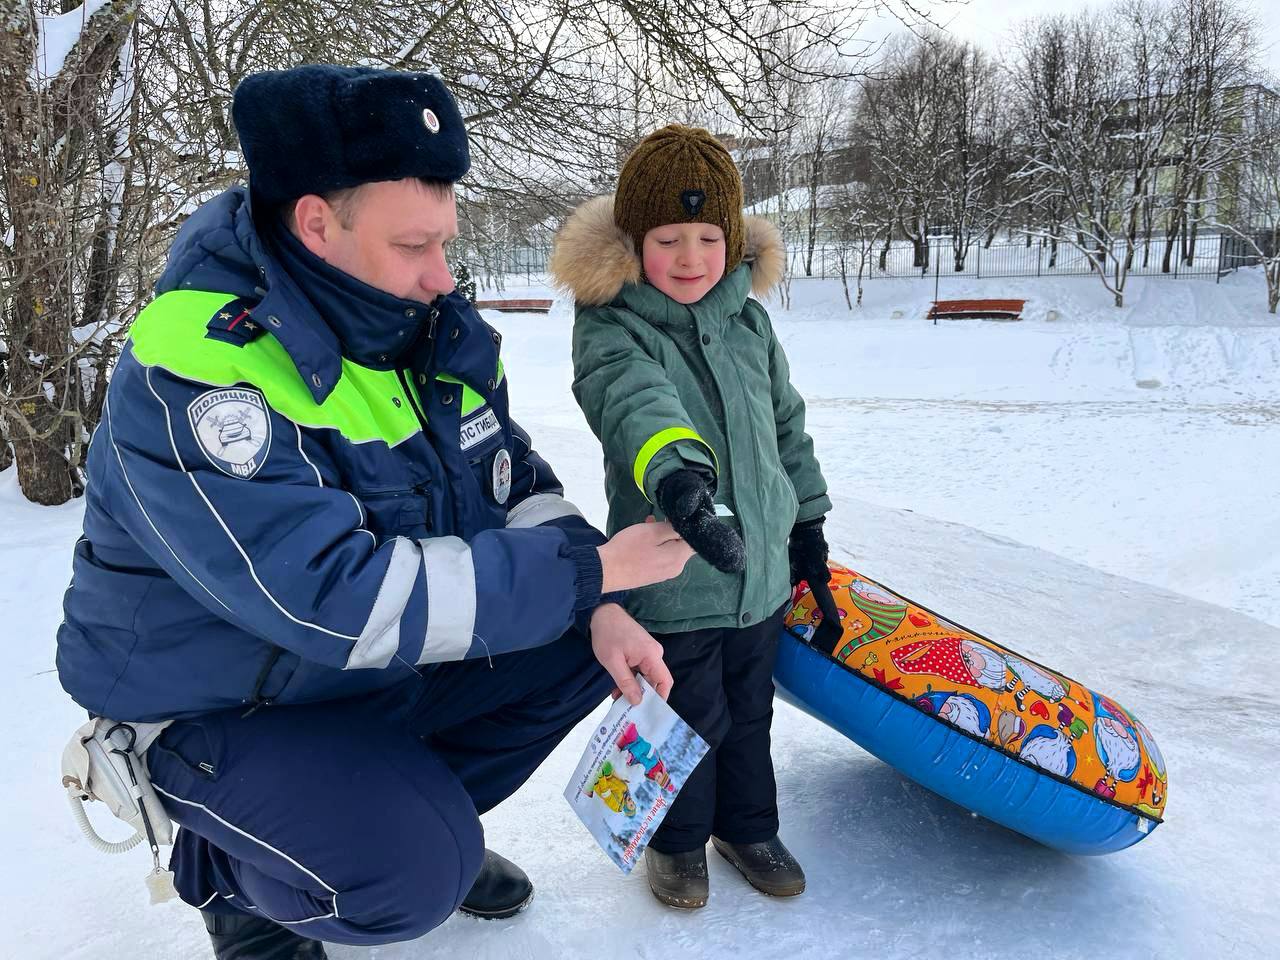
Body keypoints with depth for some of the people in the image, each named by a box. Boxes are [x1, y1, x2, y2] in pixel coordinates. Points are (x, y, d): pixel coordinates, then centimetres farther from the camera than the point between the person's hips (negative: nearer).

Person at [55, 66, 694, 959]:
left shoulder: (433, 330, -7)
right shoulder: (188, 380, -31)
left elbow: (518, 484, 1)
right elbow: (343, 602, -37)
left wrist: (600, 604, -17)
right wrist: (586, 569, -32)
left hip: (394, 663, 7)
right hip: (227, 709, -6)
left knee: (587, 644, -3)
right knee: (410, 874, -26)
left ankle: (422, 814, 16)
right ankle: (228, 867, 8)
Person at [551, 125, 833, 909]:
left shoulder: (747, 319, 4)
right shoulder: (609, 329, -14)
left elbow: (786, 424, 14)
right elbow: (634, 401, -37)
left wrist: (807, 520, 17)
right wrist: (676, 469, -57)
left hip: (762, 565, 5)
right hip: (672, 576, -5)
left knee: (750, 709, 21)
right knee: (690, 718, 11)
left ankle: (748, 825, 44)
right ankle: (678, 838, 38)